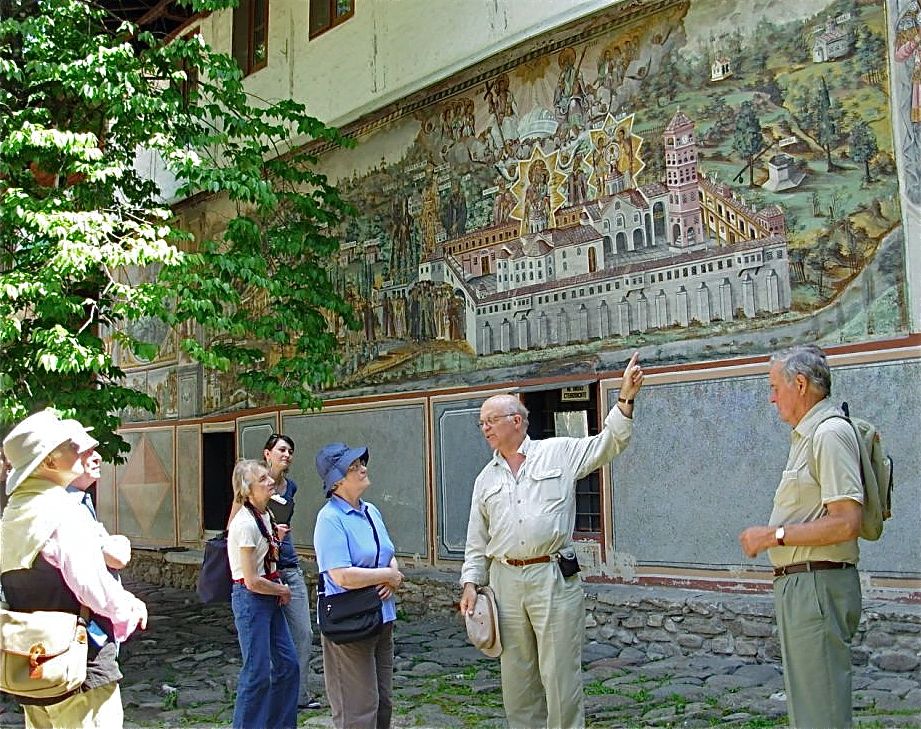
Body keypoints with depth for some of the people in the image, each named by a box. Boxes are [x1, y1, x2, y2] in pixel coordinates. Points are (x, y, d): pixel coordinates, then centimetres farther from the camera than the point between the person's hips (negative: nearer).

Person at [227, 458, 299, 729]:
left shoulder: (265, 514, 6)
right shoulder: (246, 524, -21)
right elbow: (252, 582, -19)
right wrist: (282, 590, -5)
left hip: (270, 597, 9)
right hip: (250, 598, -9)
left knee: (288, 663, 12)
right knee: (258, 673, -4)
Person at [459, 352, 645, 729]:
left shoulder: (559, 453, 2)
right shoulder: (486, 479, 14)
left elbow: (608, 443, -6)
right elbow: (477, 539, 16)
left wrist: (625, 399, -19)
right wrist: (470, 582, 8)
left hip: (554, 578, -4)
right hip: (505, 581, 5)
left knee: (559, 673, -2)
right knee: (516, 674, 12)